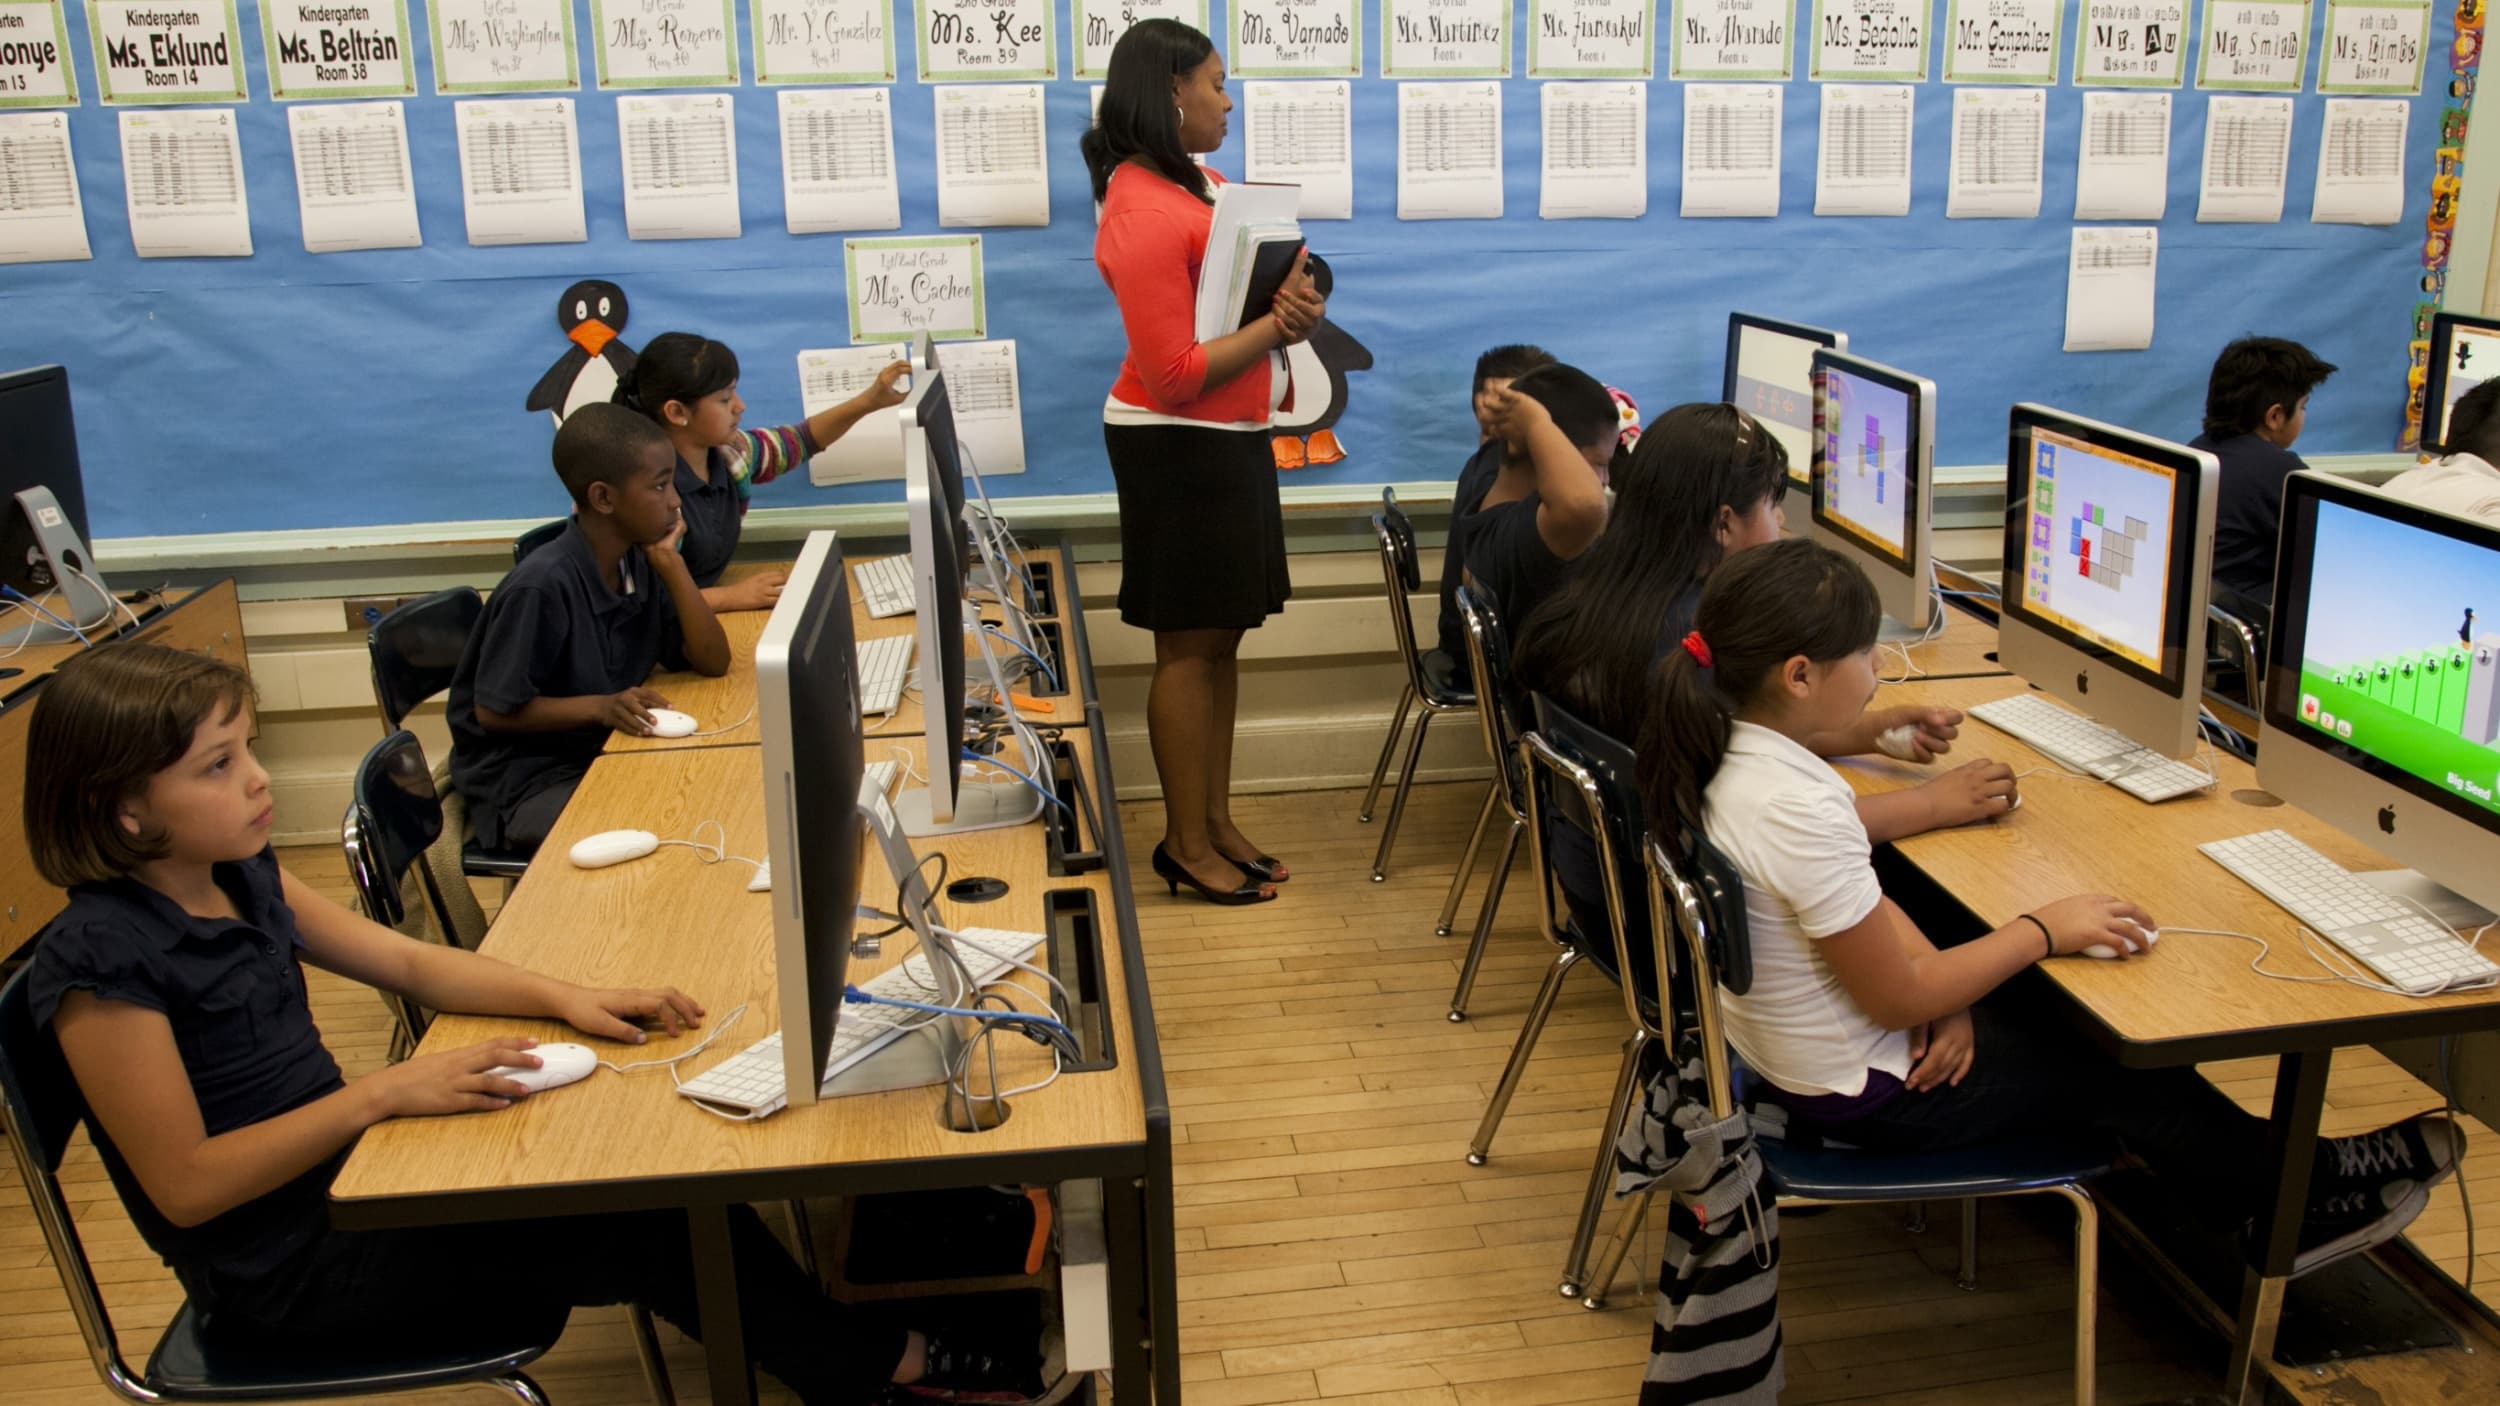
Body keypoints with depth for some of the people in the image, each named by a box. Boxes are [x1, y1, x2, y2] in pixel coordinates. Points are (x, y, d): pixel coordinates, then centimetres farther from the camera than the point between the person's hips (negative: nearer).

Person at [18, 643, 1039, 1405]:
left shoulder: (238, 876, -1)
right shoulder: (102, 963, -25)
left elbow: (410, 963, 5)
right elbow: (185, 1185, -23)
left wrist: (568, 1000, -8)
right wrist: (383, 1095, -29)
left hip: (338, 1170, 7)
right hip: (284, 1269, -7)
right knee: (651, 1227, -11)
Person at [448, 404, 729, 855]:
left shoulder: (640, 563, -1)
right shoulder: (543, 585, -24)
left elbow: (713, 662, -4)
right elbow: (494, 710, -17)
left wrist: (672, 567, -12)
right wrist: (600, 707, -28)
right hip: (525, 783, -7)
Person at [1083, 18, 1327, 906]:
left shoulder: (1197, 183, 10)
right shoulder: (1144, 214, -20)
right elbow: (1174, 374, -22)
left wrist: (1291, 296, -3)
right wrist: (1280, 325, -18)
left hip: (1228, 439, 10)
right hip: (1178, 448, -10)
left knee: (1221, 638, 14)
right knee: (1190, 646, -1)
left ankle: (1216, 820, 25)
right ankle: (1186, 844, 11)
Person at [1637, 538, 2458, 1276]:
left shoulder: (1728, 751, -6)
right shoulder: (1799, 811, -35)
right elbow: (1899, 1001, -26)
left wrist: (1943, 988, -9)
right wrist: (2044, 930, -15)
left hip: (1777, 1046, 8)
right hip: (1863, 1093, -8)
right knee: (2119, 1071, 10)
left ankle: (2268, 1172, 35)